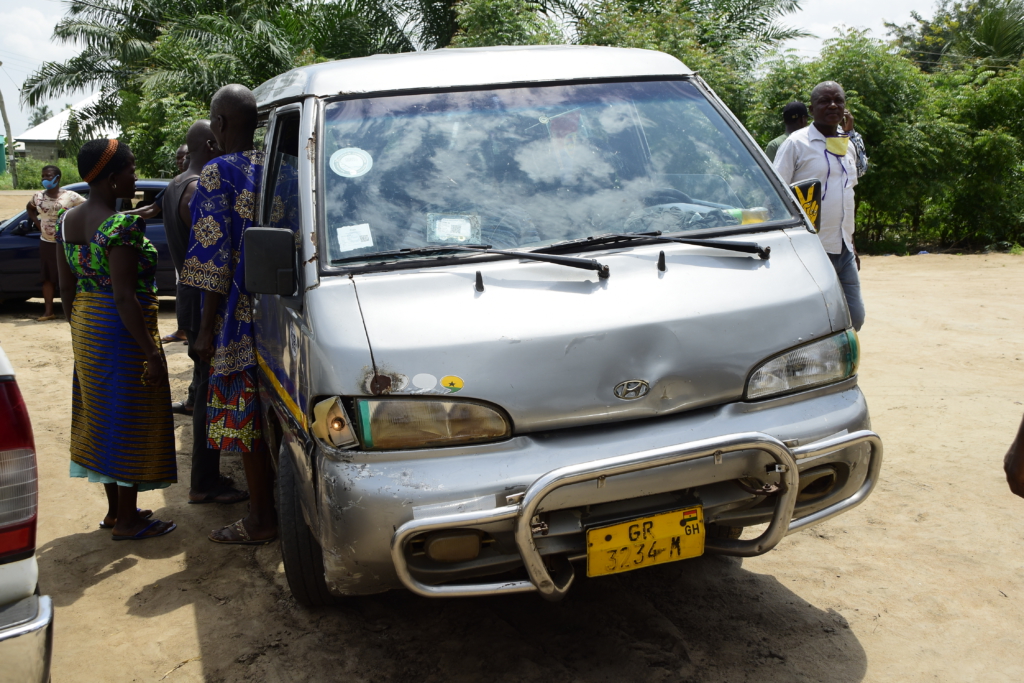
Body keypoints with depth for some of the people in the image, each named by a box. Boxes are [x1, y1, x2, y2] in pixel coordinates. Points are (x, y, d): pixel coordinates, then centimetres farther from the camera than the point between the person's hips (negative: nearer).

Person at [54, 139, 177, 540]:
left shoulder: (67, 221, 6)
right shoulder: (122, 226, -20)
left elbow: (66, 289, 11)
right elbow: (124, 296, -22)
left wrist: (80, 332, 21)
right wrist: (151, 352, -18)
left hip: (86, 328, 9)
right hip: (122, 330, -9)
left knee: (103, 416, 17)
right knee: (130, 420, 2)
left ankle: (114, 509, 30)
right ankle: (127, 521, 12)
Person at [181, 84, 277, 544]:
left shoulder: (218, 173, -12)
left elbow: (216, 257, -15)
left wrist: (206, 330, -10)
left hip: (240, 315, -7)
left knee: (245, 417, 1)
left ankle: (261, 519, 9)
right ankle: (274, 503, 26)